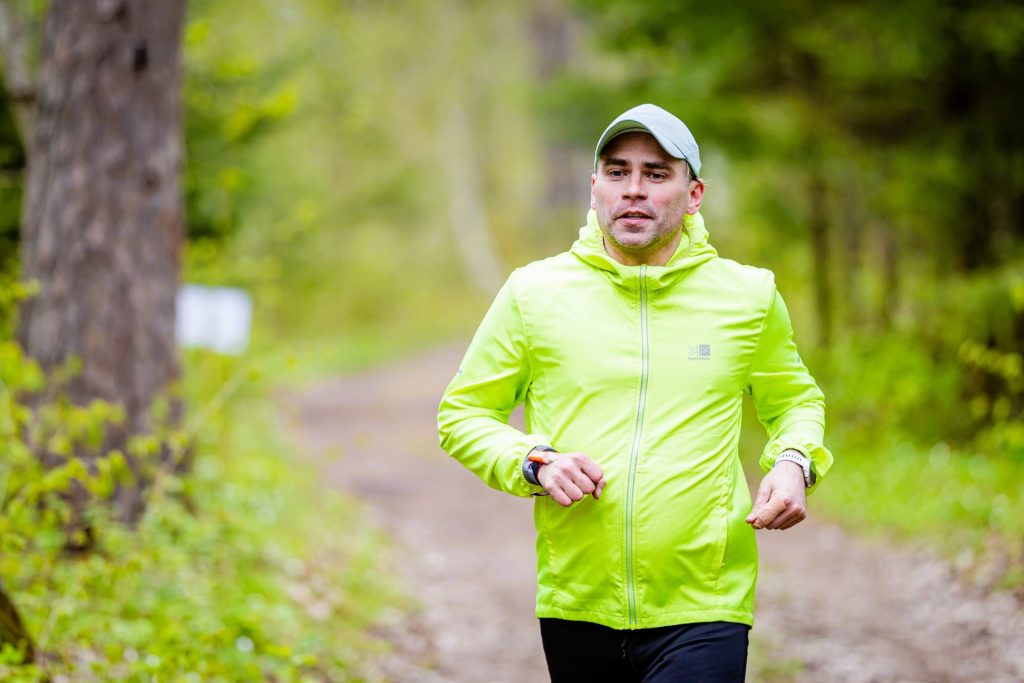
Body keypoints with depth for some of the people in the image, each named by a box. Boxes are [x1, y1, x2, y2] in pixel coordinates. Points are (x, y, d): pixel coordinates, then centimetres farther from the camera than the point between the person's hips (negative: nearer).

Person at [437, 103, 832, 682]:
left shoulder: (747, 296, 5)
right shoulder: (534, 293, 3)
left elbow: (796, 400, 22)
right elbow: (463, 414, 11)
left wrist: (795, 463, 0)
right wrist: (533, 463, -8)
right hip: (576, 607, 1)